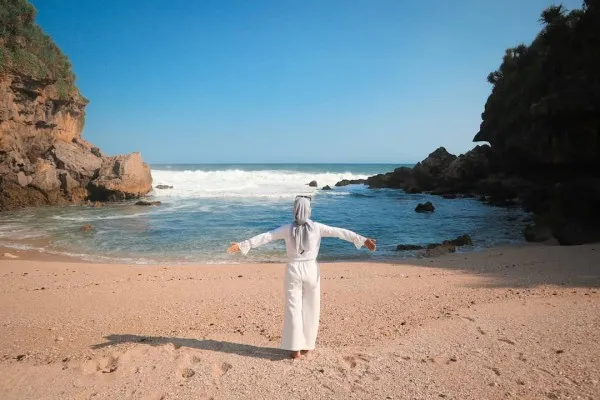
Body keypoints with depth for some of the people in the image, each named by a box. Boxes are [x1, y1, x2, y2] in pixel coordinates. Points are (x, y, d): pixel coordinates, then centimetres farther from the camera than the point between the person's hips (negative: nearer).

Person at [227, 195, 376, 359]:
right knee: (310, 309, 13)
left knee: (293, 309, 7)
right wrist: (363, 240, 3)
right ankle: (306, 345, 22)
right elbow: (341, 232, -3)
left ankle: (295, 348, 8)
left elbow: (264, 237, -4)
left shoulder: (287, 229, -7)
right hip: (311, 270, 0)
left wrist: (242, 245, 1)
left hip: (293, 270, 0)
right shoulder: (317, 227, -8)